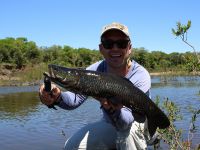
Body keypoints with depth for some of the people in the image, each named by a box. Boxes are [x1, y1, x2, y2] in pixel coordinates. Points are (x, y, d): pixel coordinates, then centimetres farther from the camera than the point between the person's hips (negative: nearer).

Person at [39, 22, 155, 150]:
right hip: (109, 124, 5)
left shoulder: (141, 76, -28)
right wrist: (57, 97, -47)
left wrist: (113, 110, -59)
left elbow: (126, 122, -37)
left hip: (138, 126, -5)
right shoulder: (96, 69, -12)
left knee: (127, 131, -38)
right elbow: (77, 97, -26)